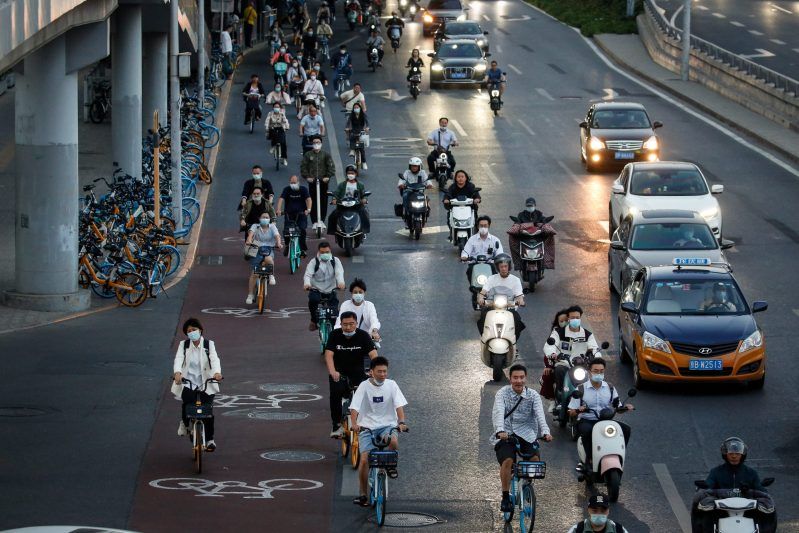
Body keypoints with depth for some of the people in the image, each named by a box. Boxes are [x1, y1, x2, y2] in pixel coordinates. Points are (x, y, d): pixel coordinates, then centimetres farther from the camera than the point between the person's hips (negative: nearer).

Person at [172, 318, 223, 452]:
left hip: (206, 383, 0)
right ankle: (184, 423, 6)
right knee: (188, 400, -26)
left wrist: (217, 372, -33)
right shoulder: (184, 345, 4)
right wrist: (177, 372, -33)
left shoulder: (208, 344, 2)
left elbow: (214, 359, -13)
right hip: (188, 382, 0)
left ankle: (210, 440, 6)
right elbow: (178, 359, -12)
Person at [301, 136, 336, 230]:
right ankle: (314, 221, 3)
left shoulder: (325, 154, 5)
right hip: (312, 181, 0)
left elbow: (331, 166, 3)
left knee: (323, 201, 1)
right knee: (313, 201, -1)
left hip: (323, 181, 0)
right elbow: (303, 166, 6)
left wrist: (328, 176, -7)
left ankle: (322, 220, 10)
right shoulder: (308, 155, 6)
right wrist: (307, 177, -4)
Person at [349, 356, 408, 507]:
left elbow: (399, 405, -9)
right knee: (364, 459, -16)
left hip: (387, 425, 1)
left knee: (393, 441, -34)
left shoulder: (391, 385, 0)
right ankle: (363, 494, 0)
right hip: (367, 426, -1)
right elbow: (354, 407, -13)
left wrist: (401, 422, -28)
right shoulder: (364, 386, -5)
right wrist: (354, 424, -31)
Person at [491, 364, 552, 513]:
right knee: (507, 461, -26)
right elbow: (498, 413, -19)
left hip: (526, 435, 2)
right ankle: (505, 497, -11)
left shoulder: (533, 395, 1)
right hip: (505, 435, -2)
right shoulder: (502, 393, -4)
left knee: (535, 460, -21)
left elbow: (540, 415, -13)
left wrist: (545, 432, -32)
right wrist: (500, 431, -38)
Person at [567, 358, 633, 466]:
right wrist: (579, 410, -25)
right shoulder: (581, 389, 0)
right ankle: (589, 458, -27)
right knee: (587, 431, -39)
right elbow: (571, 412, -1)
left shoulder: (610, 388, 10)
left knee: (625, 429, -20)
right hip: (586, 420, -3)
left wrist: (625, 407, -11)